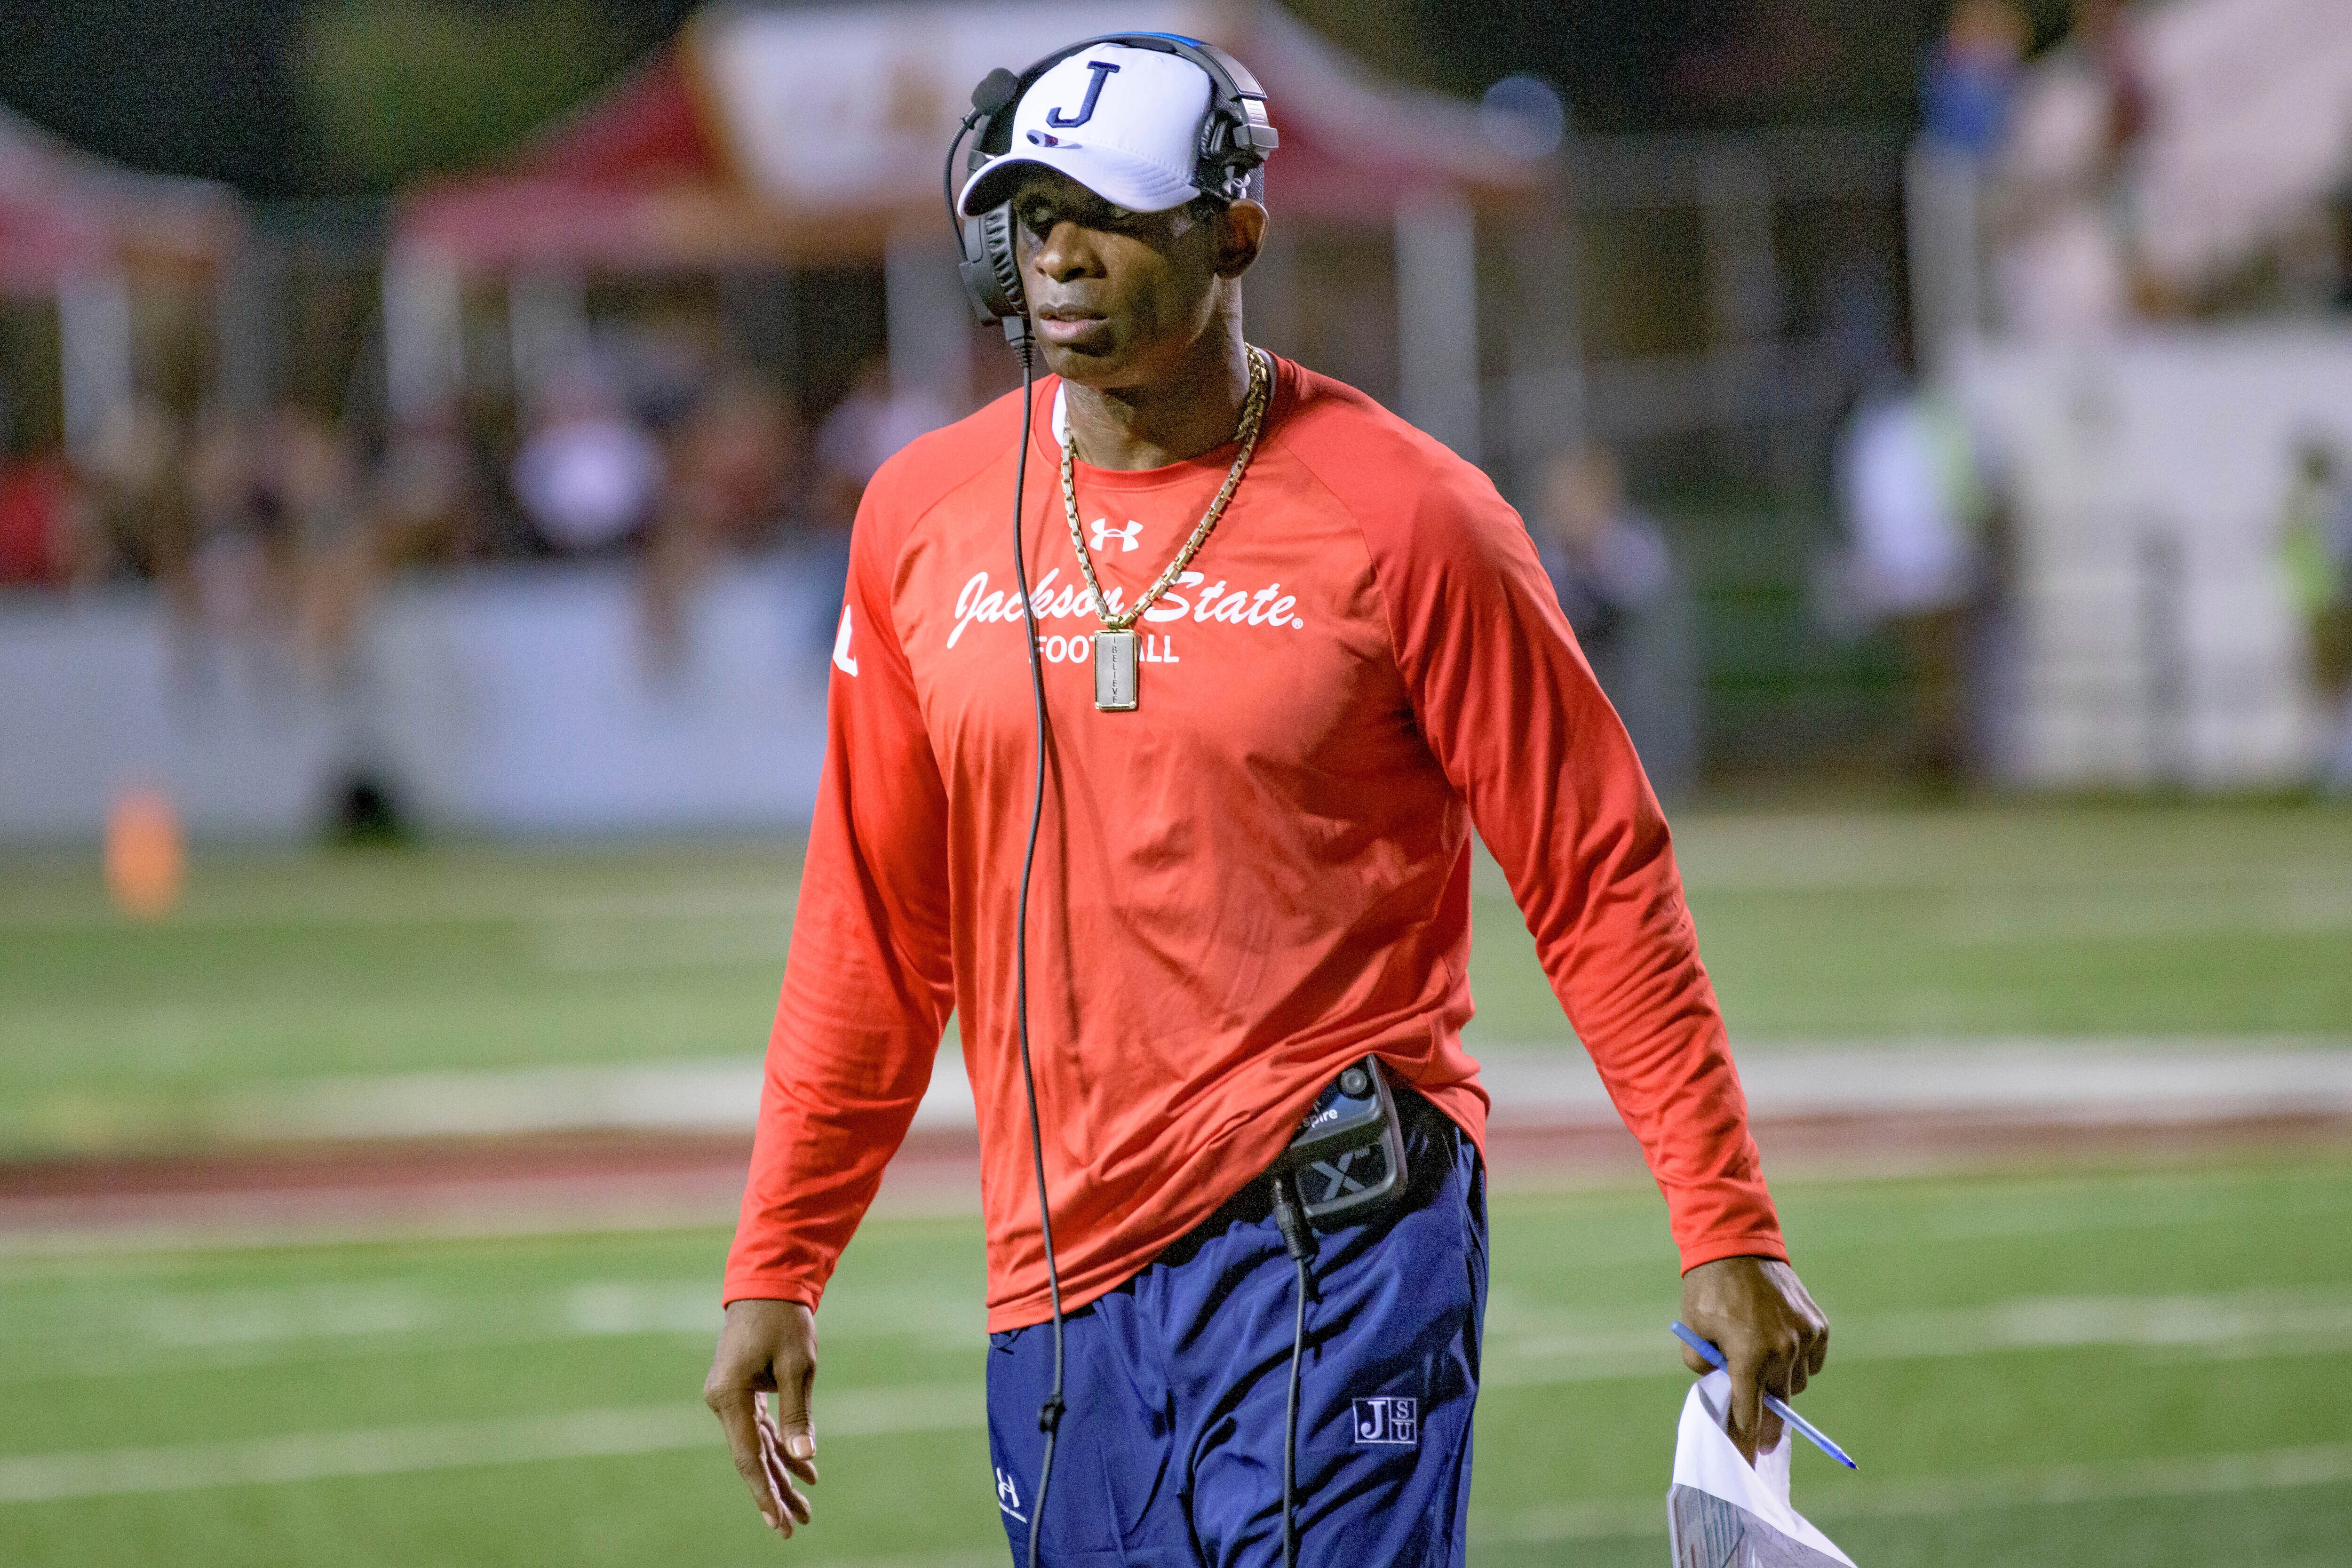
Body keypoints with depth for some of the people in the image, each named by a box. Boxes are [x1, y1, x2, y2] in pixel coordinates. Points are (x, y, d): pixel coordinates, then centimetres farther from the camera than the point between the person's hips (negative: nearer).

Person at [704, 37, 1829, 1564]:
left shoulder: (1402, 516, -5)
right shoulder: (924, 518, 8)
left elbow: (1601, 879, -3)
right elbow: (877, 932, 15)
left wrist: (1729, 1235, -6)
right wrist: (776, 1267, 13)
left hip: (1342, 1250, -4)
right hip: (1059, 1270, 5)